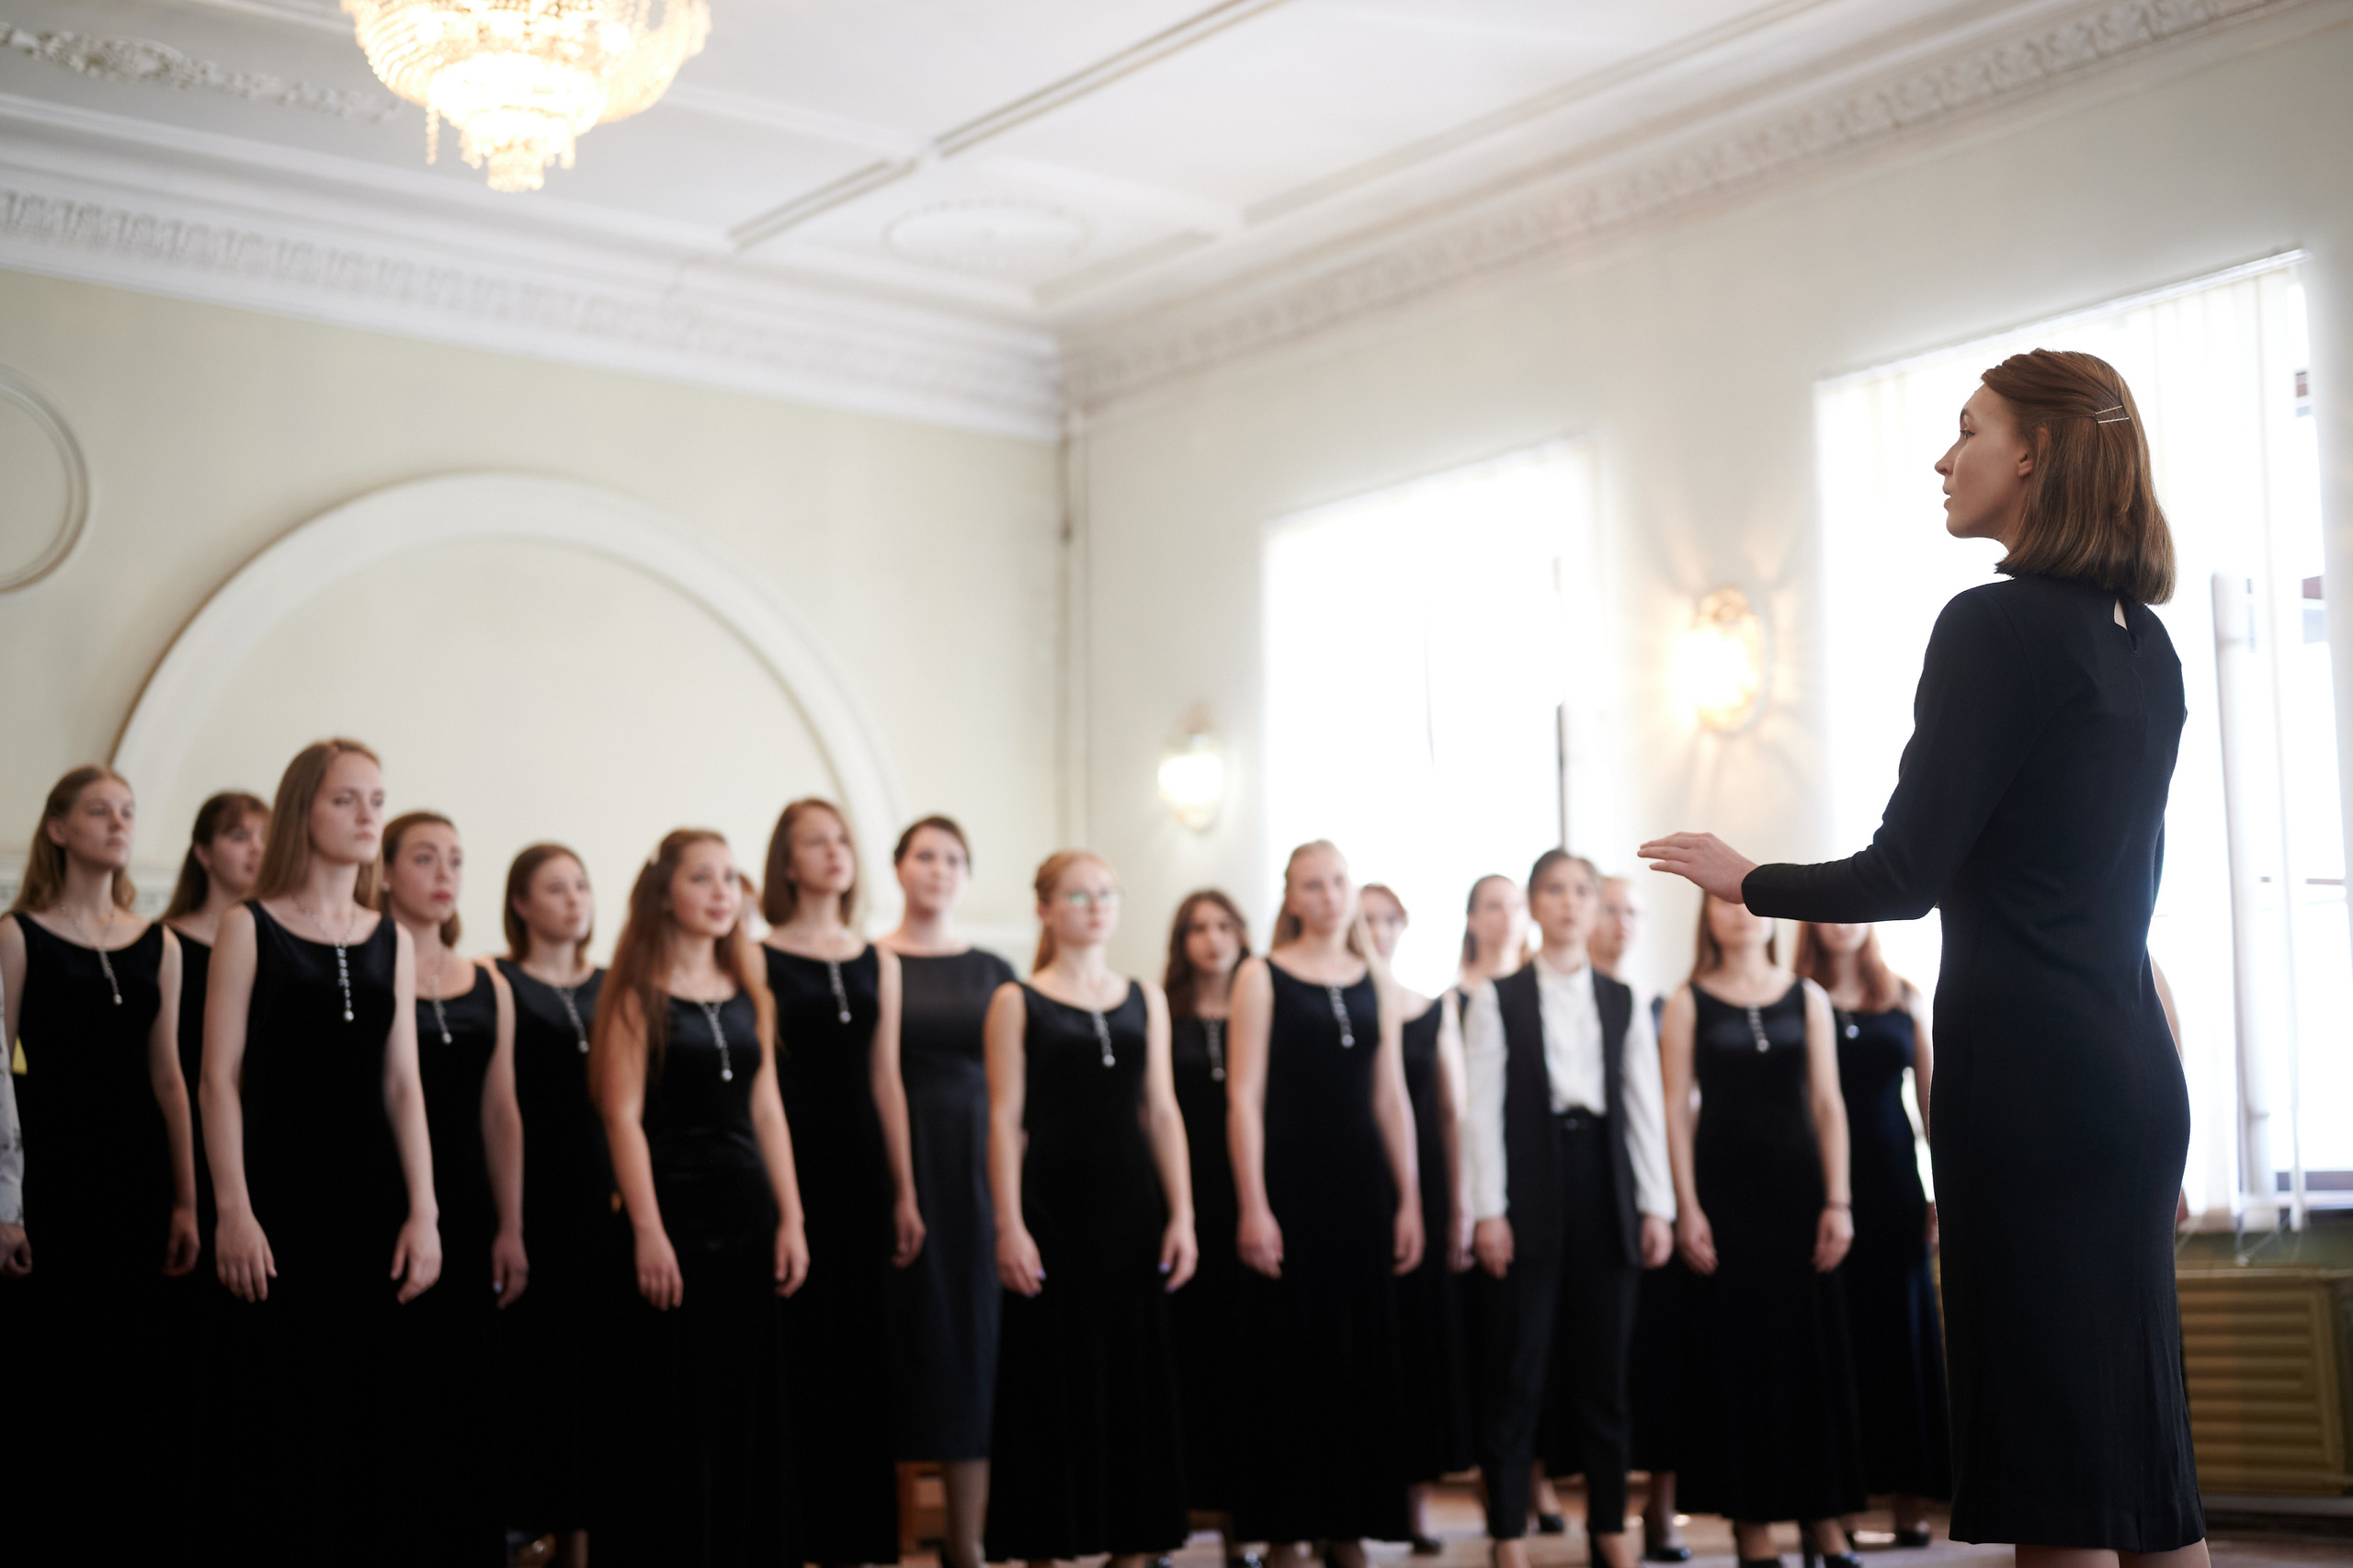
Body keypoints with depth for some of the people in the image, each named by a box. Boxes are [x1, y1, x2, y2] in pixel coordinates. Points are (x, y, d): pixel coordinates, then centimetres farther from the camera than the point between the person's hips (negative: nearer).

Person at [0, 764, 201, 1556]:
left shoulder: (158, 945, 9)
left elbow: (168, 1077, 10)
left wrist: (187, 1201, 5)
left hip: (142, 1179, 4)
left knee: (147, 1378, 6)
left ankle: (150, 1530, 16)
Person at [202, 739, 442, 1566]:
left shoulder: (391, 940, 11)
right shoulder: (251, 926, 0)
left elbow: (403, 1085, 9)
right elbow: (220, 1077, -5)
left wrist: (423, 1211, 2)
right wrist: (233, 1210, -12)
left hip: (371, 1196, 4)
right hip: (281, 1194, -3)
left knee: (371, 1405, 4)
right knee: (284, 1404, -1)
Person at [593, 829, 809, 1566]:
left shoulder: (748, 994, 12)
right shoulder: (638, 994, -4)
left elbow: (767, 1112, 12)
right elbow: (624, 1117, -10)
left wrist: (791, 1219, 5)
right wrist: (648, 1234, -17)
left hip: (747, 1208, 5)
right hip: (673, 1205, -5)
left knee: (750, 1407, 8)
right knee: (672, 1414, 0)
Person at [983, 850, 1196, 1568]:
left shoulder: (1145, 1000, 11)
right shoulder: (1017, 1002, 1)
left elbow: (1162, 1112, 9)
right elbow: (1005, 1119, -4)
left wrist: (1182, 1214, 2)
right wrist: (1009, 1226, -12)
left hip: (1133, 1210, 4)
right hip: (1053, 1206, -3)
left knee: (1137, 1377, 5)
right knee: (1054, 1380, 0)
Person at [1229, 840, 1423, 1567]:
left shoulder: (1376, 983, 11)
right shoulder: (1262, 977, -1)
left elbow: (1392, 1099, 12)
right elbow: (1244, 1098, -6)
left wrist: (1409, 1201, 6)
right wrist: (1253, 1208, -12)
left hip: (1363, 1186, 4)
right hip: (1291, 1183, -4)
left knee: (1363, 1361, 6)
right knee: (1290, 1362, 0)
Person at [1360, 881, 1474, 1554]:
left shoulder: (1437, 1010, 9)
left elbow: (1453, 1111, 9)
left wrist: (1460, 1200, 2)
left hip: (1421, 1185, 2)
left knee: (1425, 1332, 3)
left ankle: (1419, 1498, 10)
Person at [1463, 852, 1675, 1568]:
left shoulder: (1623, 1003, 13)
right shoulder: (1498, 999, 3)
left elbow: (1645, 1108, 9)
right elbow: (1484, 1108, -2)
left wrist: (1657, 1206, 1)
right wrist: (1489, 1210, -10)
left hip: (1605, 1188, 3)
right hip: (1530, 1190, -3)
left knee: (1603, 1365, 7)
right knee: (1517, 1368, -1)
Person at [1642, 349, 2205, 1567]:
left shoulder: (1997, 628, -13)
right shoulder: (2146, 646, 12)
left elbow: (1905, 874, -14)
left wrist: (1745, 880, 1)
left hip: (2029, 1075, -8)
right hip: (2134, 1064, 8)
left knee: (2057, 1465, -3)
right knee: (2133, 1423, 13)